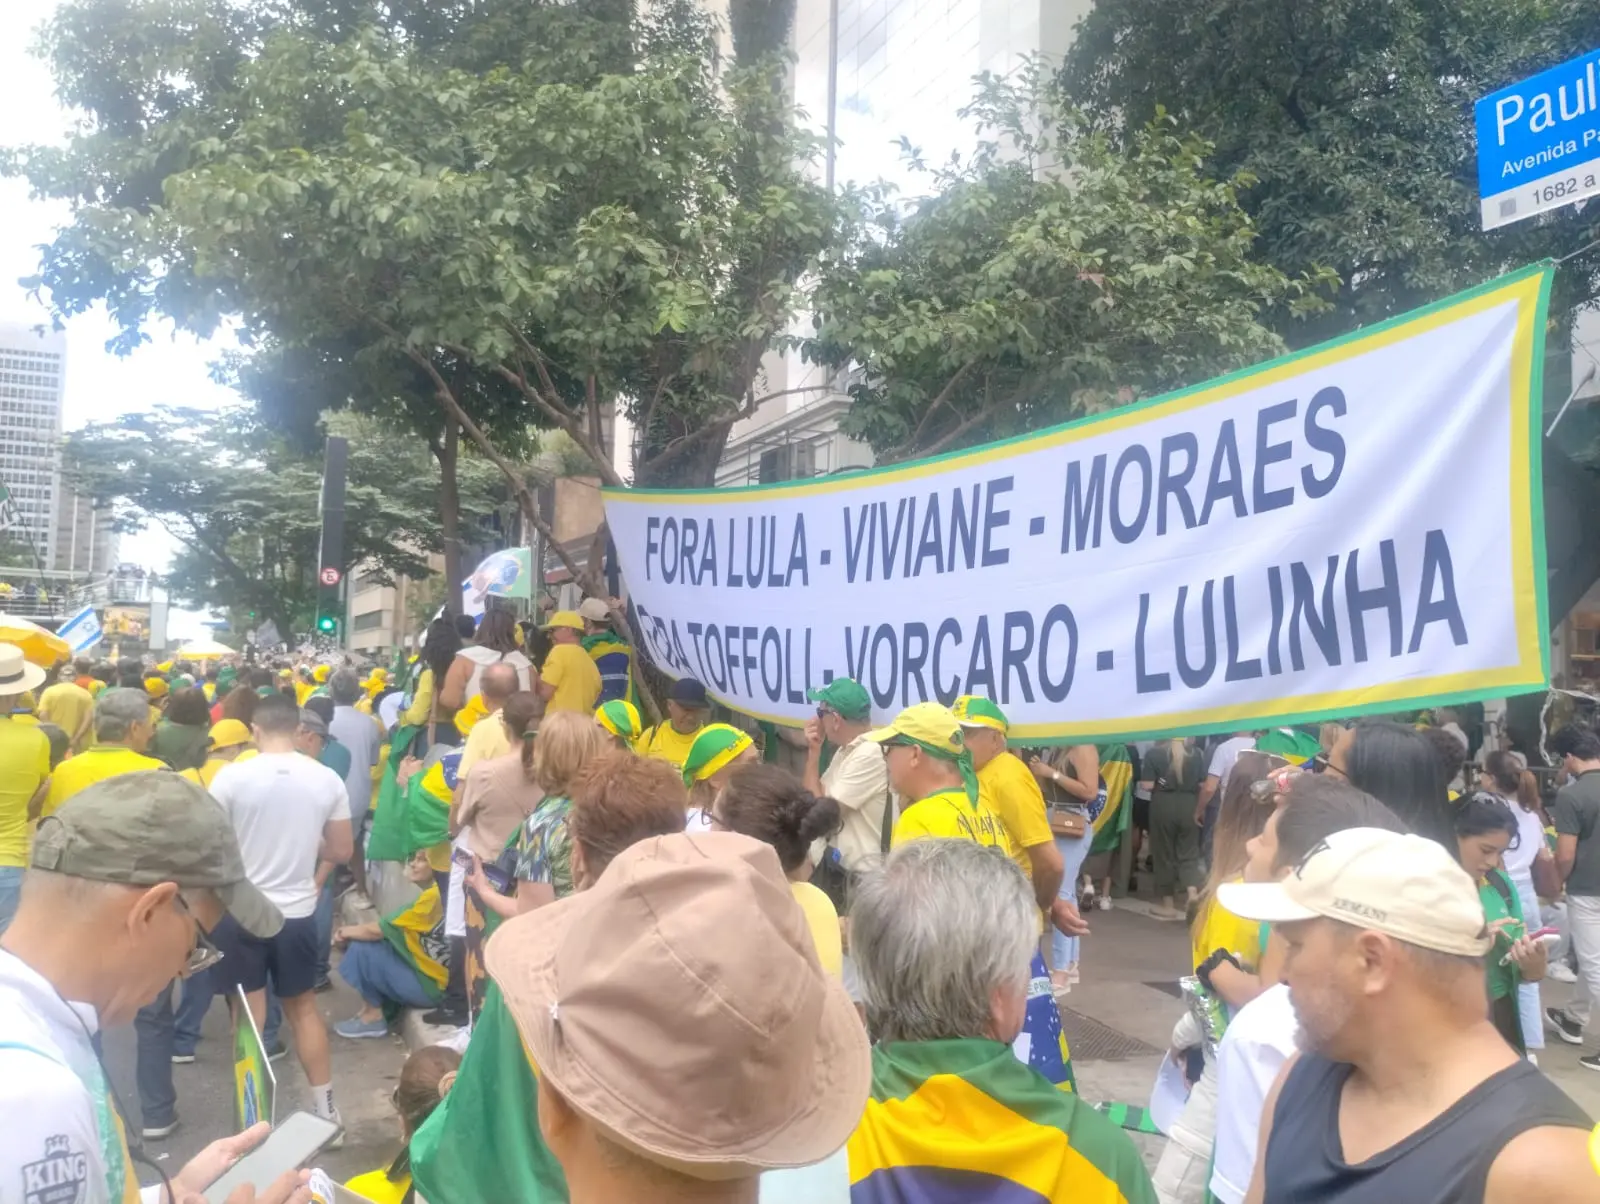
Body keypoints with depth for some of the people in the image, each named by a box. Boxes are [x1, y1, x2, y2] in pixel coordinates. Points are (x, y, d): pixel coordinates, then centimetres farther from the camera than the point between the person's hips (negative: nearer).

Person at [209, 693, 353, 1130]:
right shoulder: (327, 779, -6)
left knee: (250, 1016, 10)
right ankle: (325, 1108, 22)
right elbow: (342, 852, 2)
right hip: (299, 911, 2)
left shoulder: (232, 776, -13)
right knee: (303, 1007, 18)